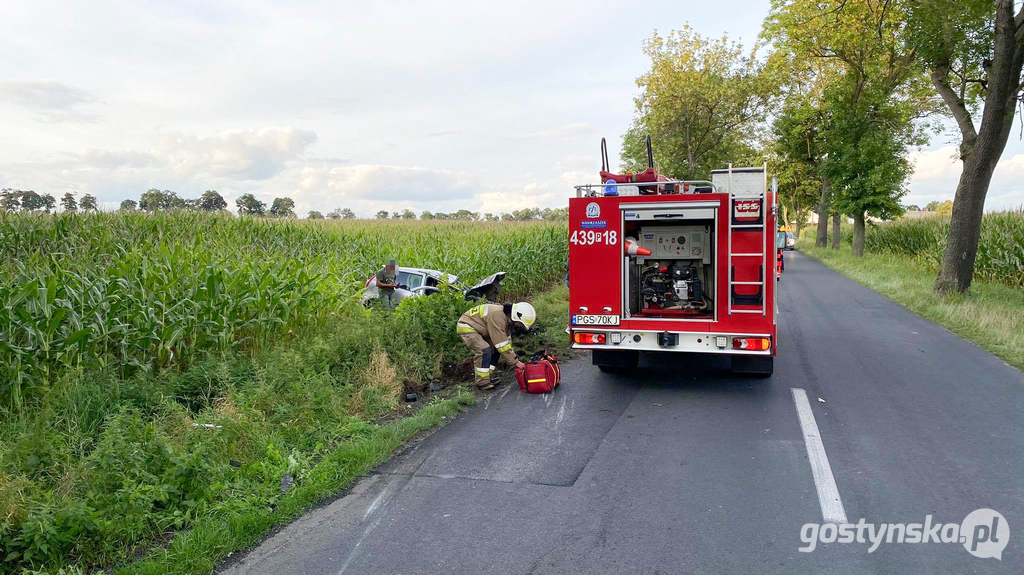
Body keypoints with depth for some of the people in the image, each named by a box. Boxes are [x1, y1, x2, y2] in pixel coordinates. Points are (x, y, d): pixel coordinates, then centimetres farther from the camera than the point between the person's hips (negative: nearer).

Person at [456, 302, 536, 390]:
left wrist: (514, 359, 2)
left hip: (477, 329, 10)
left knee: (494, 349, 7)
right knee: (484, 350, -24)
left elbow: (507, 340, 7)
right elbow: (502, 343, -30)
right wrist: (515, 362, -24)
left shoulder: (507, 317, -2)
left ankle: (486, 377, 13)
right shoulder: (497, 316, -32)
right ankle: (482, 382, -14)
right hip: (466, 327, -10)